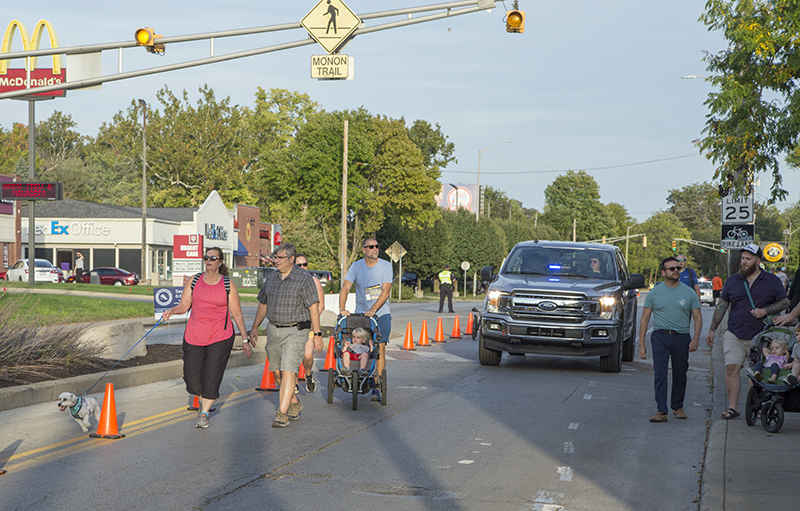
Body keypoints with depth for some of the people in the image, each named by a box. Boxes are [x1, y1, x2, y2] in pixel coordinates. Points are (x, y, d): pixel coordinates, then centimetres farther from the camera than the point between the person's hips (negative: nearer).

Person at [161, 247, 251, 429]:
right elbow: (184, 305, 7)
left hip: (220, 338, -2)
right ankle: (203, 401, 32)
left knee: (212, 376, -8)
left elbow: (237, 314, 2)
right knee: (191, 375, 1)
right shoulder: (194, 281, 5)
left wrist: (245, 340, 2)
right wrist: (171, 311, -15)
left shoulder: (228, 285, -1)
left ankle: (204, 414, 6)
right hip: (194, 336, 3)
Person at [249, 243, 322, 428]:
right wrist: (254, 328, 19)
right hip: (273, 330, 6)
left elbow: (313, 307, -10)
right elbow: (263, 304, 19)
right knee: (277, 372, 11)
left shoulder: (304, 278, -8)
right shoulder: (271, 277, 9)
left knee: (288, 372, -13)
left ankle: (282, 414, -15)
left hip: (295, 331, -6)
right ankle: (295, 404, 32)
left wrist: (317, 334, -13)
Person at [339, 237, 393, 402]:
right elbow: (345, 288, -6)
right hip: (361, 313, 2)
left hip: (381, 313, -2)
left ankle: (377, 386, -9)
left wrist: (373, 310, -22)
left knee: (379, 348, -11)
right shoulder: (356, 266, 1)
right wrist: (342, 309, -21)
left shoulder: (386, 266, -4)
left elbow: (386, 291, -11)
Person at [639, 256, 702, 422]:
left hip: (681, 337, 1)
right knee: (660, 374, -11)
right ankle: (661, 411, -13)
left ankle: (677, 407, 27)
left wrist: (696, 338, -8)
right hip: (660, 336, -1)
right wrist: (641, 345, 0)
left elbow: (698, 317, 8)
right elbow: (645, 318, 6)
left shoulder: (689, 293, 7)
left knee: (680, 374, 8)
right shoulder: (654, 293, 5)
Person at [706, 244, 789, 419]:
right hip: (735, 335, 2)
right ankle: (732, 407, -7)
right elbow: (721, 306, 16)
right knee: (731, 368, -11)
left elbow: (784, 302, 6)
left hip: (760, 337, -2)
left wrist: (765, 311, -10)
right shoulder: (732, 281, 11)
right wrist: (712, 330, 13)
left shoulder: (772, 281, 4)